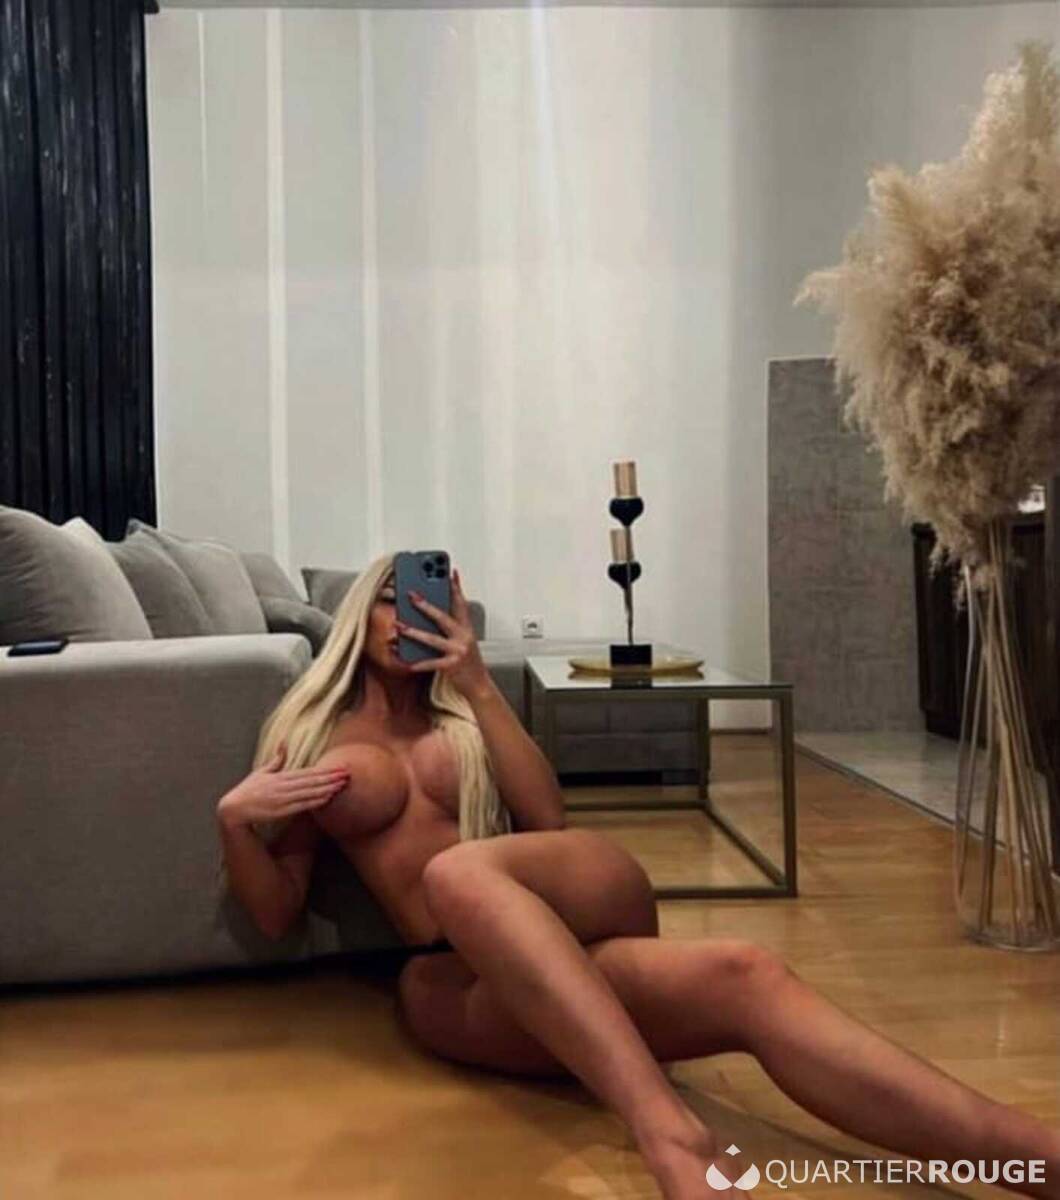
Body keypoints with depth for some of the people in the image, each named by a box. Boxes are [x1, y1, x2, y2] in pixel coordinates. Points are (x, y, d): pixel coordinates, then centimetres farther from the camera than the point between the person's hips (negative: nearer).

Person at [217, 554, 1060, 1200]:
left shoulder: (460, 716, 23)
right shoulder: (311, 733, 17)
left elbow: (548, 822, 4)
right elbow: (277, 914, 12)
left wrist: (478, 683, 0)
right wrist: (233, 818, -7)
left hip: (566, 946, 3)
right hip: (454, 985, -2)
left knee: (746, 976, -29)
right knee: (464, 873, -39)